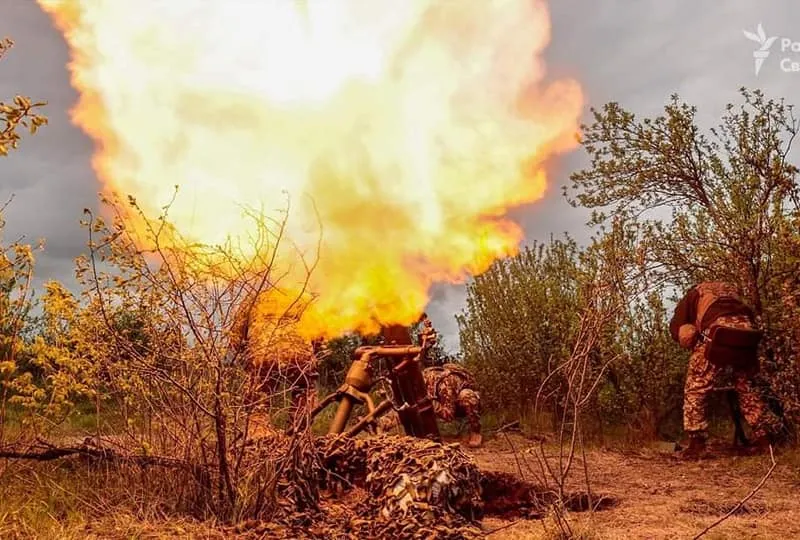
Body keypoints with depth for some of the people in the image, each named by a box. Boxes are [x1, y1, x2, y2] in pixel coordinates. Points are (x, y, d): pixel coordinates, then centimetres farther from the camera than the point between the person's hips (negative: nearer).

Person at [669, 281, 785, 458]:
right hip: (746, 330, 5)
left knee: (697, 387, 4)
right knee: (748, 387, 22)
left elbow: (676, 327, 16)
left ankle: (697, 441, -1)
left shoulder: (693, 294, 29)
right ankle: (765, 436, 24)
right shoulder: (730, 290, 41)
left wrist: (693, 344, 27)